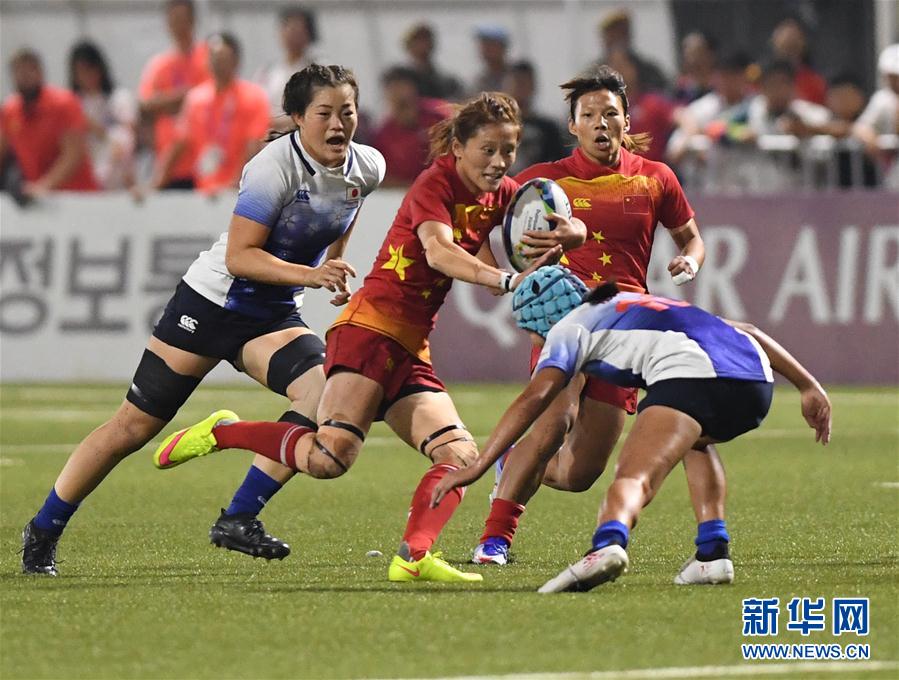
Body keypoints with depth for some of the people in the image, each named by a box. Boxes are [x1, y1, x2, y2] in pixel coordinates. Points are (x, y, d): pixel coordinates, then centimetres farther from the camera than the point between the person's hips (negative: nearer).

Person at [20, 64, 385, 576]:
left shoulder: (368, 169, -4)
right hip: (212, 302, -5)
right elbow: (238, 256, -26)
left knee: (324, 391, -24)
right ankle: (43, 533, 15)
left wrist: (334, 267, 20)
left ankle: (239, 520, -15)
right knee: (134, 426, -1)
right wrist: (309, 275, -35)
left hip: (274, 316, 5)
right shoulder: (276, 166, -24)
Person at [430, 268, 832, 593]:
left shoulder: (569, 328, 19)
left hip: (690, 374, -7)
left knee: (632, 478, -19)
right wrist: (808, 386, 31)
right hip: (757, 379, 7)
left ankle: (608, 544, -52)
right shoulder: (639, 303, 39)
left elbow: (534, 398, 3)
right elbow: (745, 332, 33)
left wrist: (477, 467, 0)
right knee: (693, 440, 36)